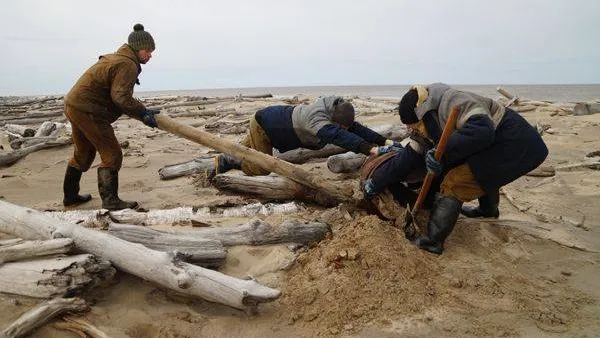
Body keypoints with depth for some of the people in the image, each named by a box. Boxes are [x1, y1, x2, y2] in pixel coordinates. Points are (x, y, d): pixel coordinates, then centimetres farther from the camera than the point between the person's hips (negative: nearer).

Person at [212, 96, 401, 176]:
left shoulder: (336, 113, -15)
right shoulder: (316, 117, -41)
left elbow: (357, 129, -18)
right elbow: (338, 136, -56)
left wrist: (386, 141, -28)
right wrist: (373, 150, -64)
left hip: (274, 119, 8)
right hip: (263, 123, -8)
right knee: (261, 170, -1)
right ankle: (226, 162, 11)